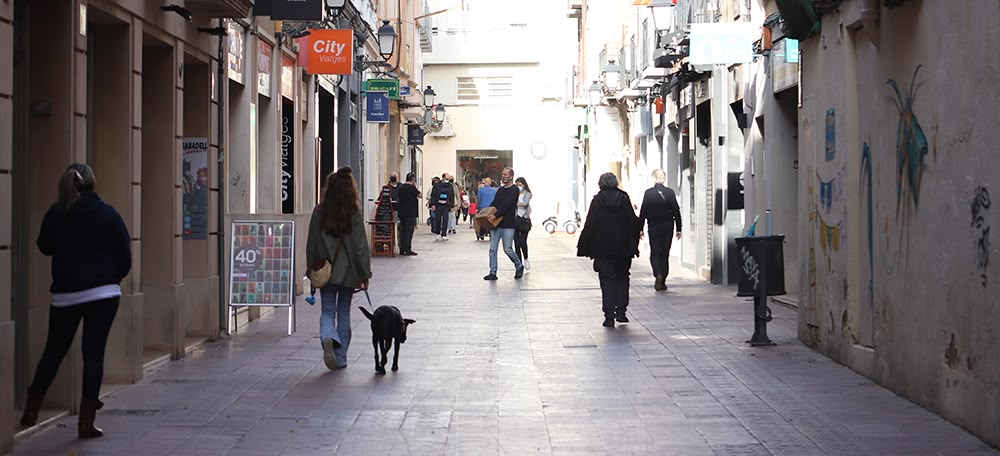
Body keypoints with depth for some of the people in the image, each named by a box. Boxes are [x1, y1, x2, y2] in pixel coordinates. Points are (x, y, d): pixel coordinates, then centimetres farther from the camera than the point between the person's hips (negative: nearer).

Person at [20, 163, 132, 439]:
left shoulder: (55, 214, -1)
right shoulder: (107, 214, -7)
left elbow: (44, 246, 16)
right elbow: (124, 255, -4)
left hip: (65, 294, 3)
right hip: (103, 293, -3)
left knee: (53, 351, 15)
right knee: (94, 353, 0)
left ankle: (30, 412, 19)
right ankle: (86, 423, -1)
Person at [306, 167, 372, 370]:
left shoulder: (319, 213, -5)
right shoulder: (354, 215, -10)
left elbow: (312, 244, 2)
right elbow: (361, 246, -8)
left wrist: (313, 269, 14)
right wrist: (365, 274, 0)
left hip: (325, 271, 1)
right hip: (347, 272, -1)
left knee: (328, 311, 8)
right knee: (343, 313, 11)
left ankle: (327, 337, -24)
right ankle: (340, 357, 14)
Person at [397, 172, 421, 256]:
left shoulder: (400, 187, 9)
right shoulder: (412, 187, -13)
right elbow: (419, 195, -5)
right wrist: (415, 186, 2)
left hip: (402, 212, 7)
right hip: (411, 213, -7)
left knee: (402, 230, 11)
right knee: (409, 231, -4)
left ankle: (402, 249, 12)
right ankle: (407, 249, -6)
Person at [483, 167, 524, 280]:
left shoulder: (514, 190, -8)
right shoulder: (500, 190, 18)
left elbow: (507, 205, -19)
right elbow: (493, 204, 18)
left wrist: (495, 215, -28)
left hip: (508, 225, -7)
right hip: (496, 224, 7)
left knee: (508, 249, -2)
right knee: (492, 249, 0)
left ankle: (519, 267, 20)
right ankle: (493, 273, 2)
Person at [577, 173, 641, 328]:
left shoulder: (597, 200, -6)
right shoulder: (624, 199, 0)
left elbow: (590, 225, -7)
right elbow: (634, 222, 1)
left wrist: (584, 247, 0)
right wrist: (634, 244, 10)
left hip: (602, 248, -2)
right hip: (624, 247, 2)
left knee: (607, 280, 2)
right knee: (622, 277, 16)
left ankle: (609, 315, -4)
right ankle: (621, 311, 13)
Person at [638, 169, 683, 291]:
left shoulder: (648, 193, -6)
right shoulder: (670, 192, -2)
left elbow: (643, 212, -5)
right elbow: (676, 211, 0)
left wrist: (640, 229, 2)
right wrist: (678, 229, 6)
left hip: (654, 228, -2)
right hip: (668, 227, 2)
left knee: (655, 253, 5)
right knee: (665, 254, 10)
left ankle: (658, 274, -20)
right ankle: (663, 281, 11)